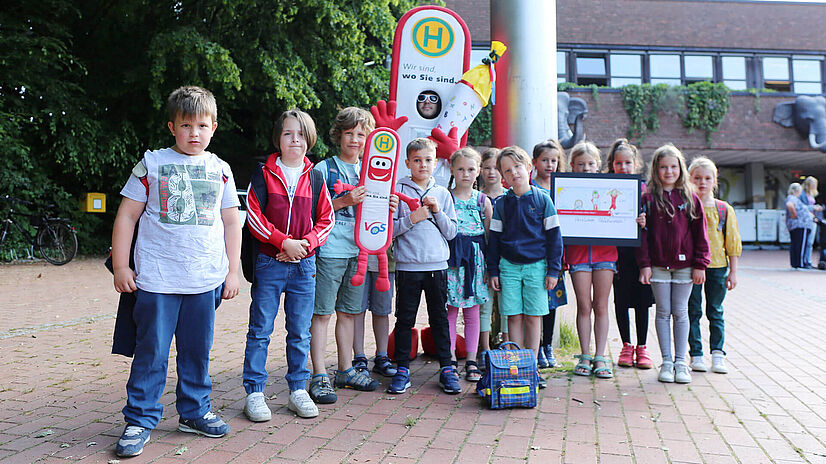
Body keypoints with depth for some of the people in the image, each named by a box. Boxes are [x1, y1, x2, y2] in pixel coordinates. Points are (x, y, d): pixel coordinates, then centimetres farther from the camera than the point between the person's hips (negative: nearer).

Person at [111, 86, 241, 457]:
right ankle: (140, 420, 15)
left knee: (197, 350, 12)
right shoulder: (152, 163, 2)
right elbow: (127, 215, 3)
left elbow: (231, 222, 14)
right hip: (156, 278, -2)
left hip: (206, 280, 3)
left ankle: (194, 412, 27)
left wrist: (233, 271, 10)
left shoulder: (220, 170, 10)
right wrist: (120, 266, -1)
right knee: (151, 351, 2)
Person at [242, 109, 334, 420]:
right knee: (261, 329, 2)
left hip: (304, 264, 2)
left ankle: (298, 391, 20)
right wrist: (284, 242, -13)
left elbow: (325, 219, 7)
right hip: (269, 262, -2)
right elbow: (254, 215, -5)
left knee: (300, 332, 9)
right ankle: (254, 393, 12)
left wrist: (305, 243, -9)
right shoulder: (264, 173, 1)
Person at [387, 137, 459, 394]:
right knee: (405, 318, 4)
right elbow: (388, 228, -3)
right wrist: (412, 219, -14)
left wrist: (437, 212, -7)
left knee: (439, 317, 8)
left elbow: (451, 231, 7)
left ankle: (447, 369, 16)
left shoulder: (443, 194, 9)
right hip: (407, 266, -2)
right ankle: (402, 369, 15)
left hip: (437, 265, 2)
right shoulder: (397, 191, 1)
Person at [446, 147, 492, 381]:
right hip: (450, 257, -1)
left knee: (472, 311, 6)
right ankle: (449, 359, 10)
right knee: (450, 309, 2)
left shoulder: (483, 200, 6)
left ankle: (471, 362, 13)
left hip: (476, 258, 2)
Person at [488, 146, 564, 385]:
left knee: (533, 317, 2)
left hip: (536, 265, -2)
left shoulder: (542, 199, -1)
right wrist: (493, 271, 6)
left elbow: (554, 235, 1)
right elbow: (495, 237, 10)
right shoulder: (502, 204, 5)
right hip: (509, 266, 2)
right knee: (514, 317, 3)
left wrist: (553, 269, -3)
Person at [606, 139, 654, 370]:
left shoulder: (644, 189, 3)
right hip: (616, 250, 0)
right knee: (621, 300, 6)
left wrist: (645, 223, -21)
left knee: (642, 300, 5)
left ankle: (642, 347, 18)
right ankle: (626, 346, 20)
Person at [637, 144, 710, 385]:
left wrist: (700, 265, -1)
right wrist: (644, 264, -6)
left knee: (680, 313, 6)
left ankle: (681, 361, 15)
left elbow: (700, 232, 4)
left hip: (684, 264, 1)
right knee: (663, 312, 5)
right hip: (658, 265, 0)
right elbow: (643, 233, 0)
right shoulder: (648, 198, 1)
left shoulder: (690, 198, 4)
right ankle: (667, 361, 14)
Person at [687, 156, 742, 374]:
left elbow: (733, 242, 8)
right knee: (693, 311, 4)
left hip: (717, 266, 1)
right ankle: (696, 354, 12)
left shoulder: (724, 209, 4)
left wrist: (733, 272, 5)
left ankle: (717, 354, 14)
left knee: (715, 311, 7)